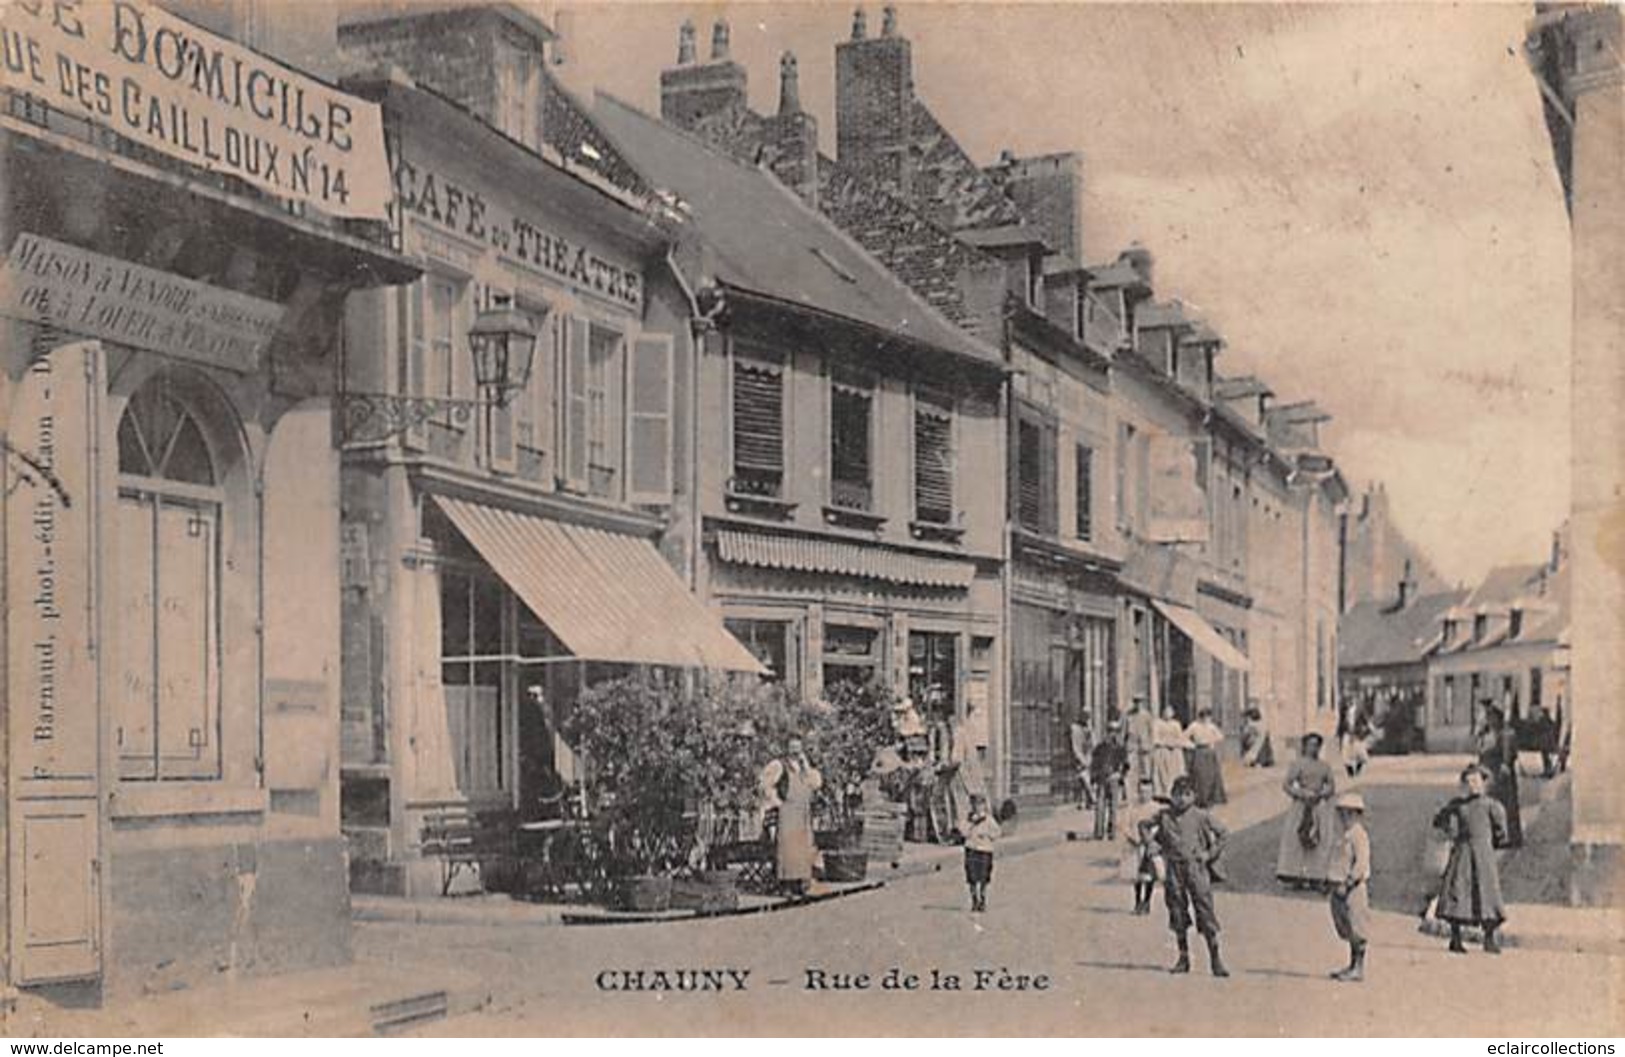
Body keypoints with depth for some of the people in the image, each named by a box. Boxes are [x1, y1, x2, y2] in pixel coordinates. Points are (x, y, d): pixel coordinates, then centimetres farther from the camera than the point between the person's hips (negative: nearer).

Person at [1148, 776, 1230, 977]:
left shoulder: (1201, 816, -2)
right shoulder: (1164, 816, 4)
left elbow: (1222, 833, 6)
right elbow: (1145, 826, 19)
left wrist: (1210, 854, -1)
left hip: (1197, 868, -2)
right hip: (1174, 869, 2)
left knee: (1205, 913, -4)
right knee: (1178, 915, 6)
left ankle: (1215, 959, 3)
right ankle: (1183, 958, 17)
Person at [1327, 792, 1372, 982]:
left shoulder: (1358, 835, -13)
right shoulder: (1347, 835, 17)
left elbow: (1361, 862, -21)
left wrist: (1347, 883, -24)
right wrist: (1333, 886, 22)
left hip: (1355, 888, -10)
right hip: (1343, 888, 10)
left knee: (1357, 931, -6)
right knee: (1349, 931, 14)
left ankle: (1359, 969, -3)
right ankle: (1352, 966, 21)